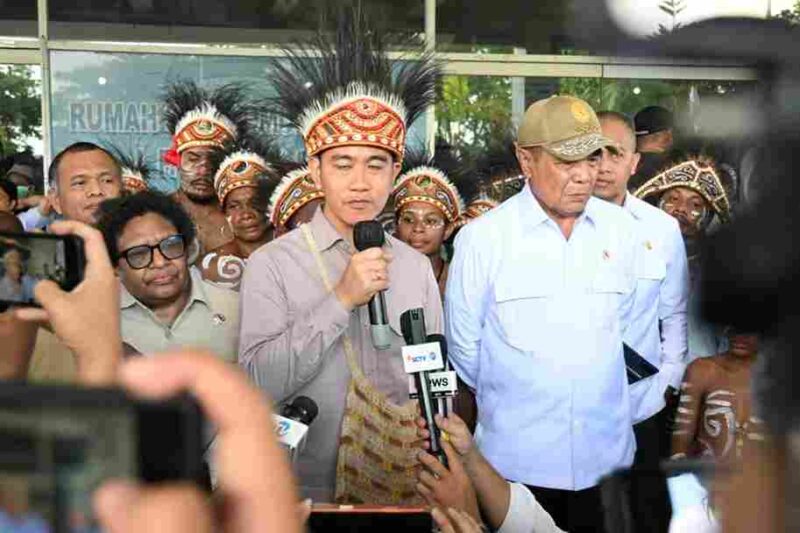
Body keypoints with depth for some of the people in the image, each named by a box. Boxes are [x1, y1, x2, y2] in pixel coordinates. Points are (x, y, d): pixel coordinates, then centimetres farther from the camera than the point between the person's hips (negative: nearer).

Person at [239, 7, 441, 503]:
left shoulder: (417, 267, 2)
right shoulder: (272, 264, -10)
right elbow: (257, 383, -19)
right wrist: (341, 299, -22)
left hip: (404, 491, 3)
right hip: (307, 494, -3)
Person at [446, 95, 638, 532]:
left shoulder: (620, 229, 1)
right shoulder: (482, 238, -10)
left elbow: (618, 326, 12)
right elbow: (463, 346, -1)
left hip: (606, 455, 3)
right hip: (517, 461, -3)